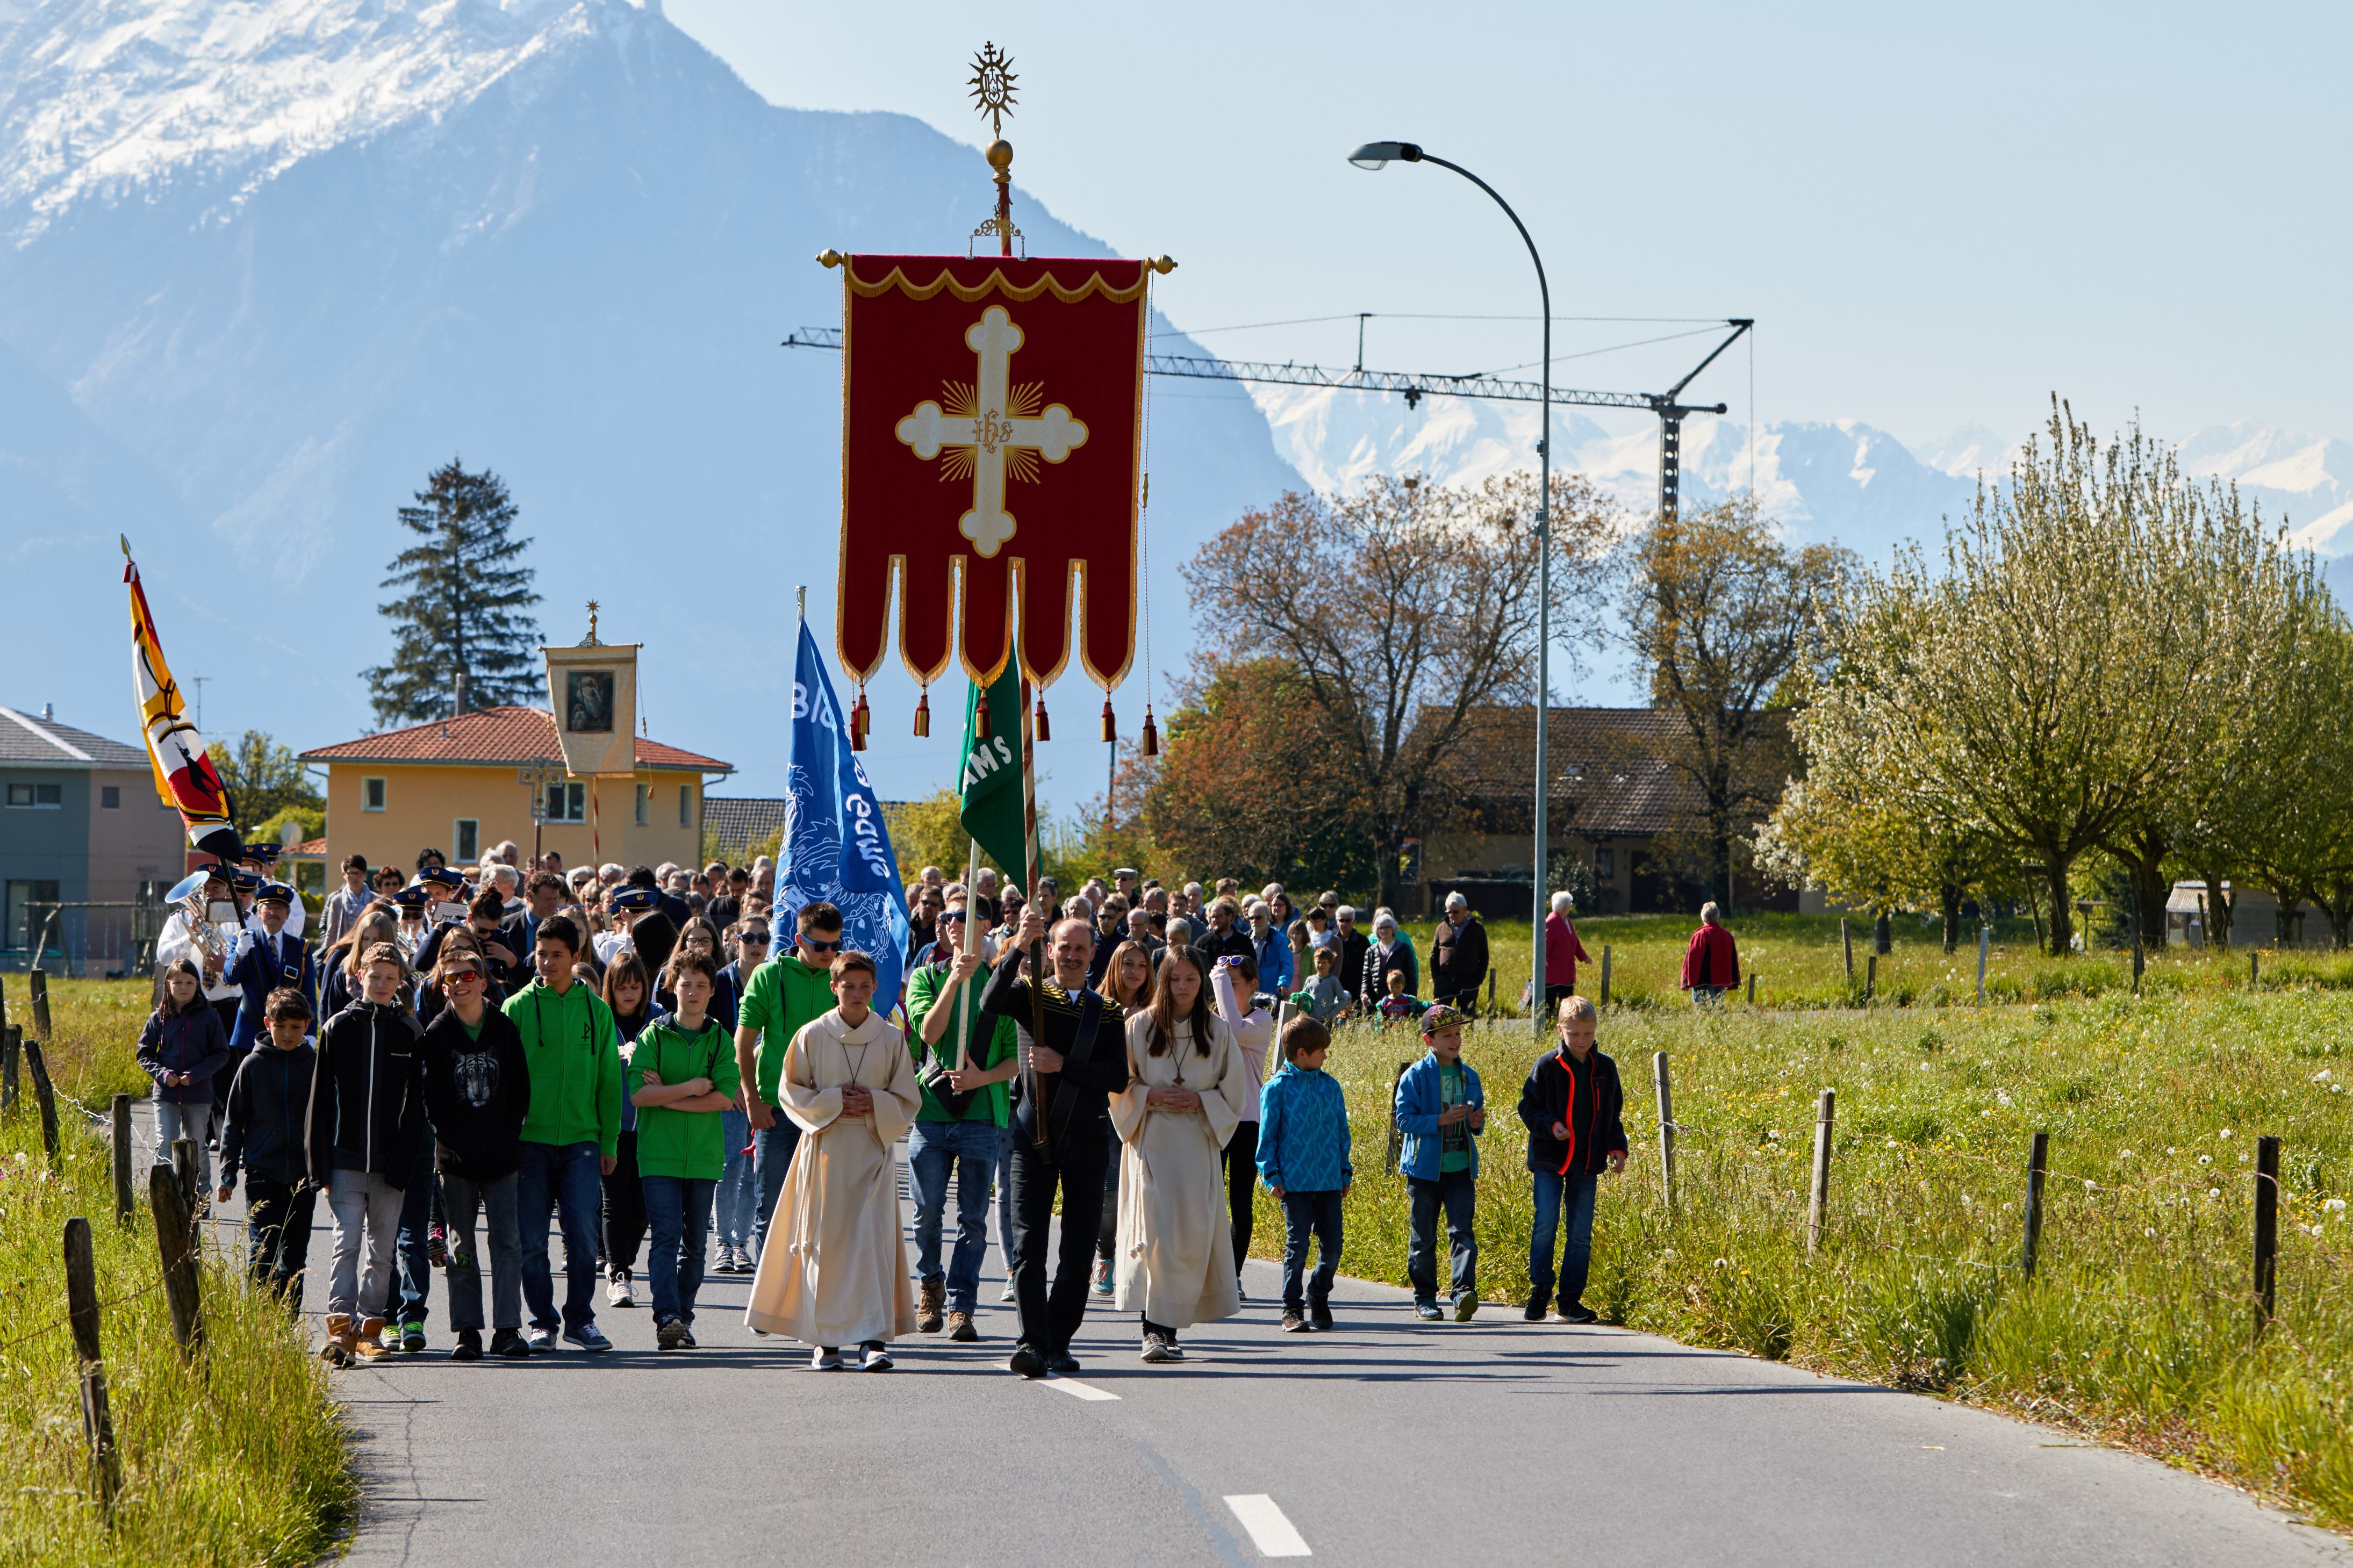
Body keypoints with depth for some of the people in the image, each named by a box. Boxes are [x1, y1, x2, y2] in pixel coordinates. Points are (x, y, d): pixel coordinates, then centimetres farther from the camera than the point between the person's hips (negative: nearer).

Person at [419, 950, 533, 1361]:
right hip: (455, 1157, 0)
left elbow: (521, 1090, 4)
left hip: (501, 1155, 0)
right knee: (462, 1247, 3)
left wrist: (505, 1136, -7)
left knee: (506, 1240, -5)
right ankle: (467, 1330, 7)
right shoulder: (436, 1034, 2)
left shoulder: (505, 1030, 4)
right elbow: (432, 1097, -1)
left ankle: (507, 1328, -5)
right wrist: (454, 1142, -11)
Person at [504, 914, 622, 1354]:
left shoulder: (596, 1010, 8)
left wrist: (609, 1141, 7)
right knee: (532, 1239, 1)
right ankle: (542, 1322, 12)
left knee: (582, 1234, -8)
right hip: (531, 1139, 0)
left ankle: (581, 1318, 5)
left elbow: (609, 1081, 11)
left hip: (581, 1140, 1)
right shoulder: (518, 1008, 3)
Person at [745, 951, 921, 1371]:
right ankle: (826, 1340, 9)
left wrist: (874, 1104, -12)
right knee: (826, 1242, 0)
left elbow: (908, 1101, 7)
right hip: (826, 1151, 0)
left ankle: (874, 1337, -12)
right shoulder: (811, 1036, 2)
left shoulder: (891, 1040, 5)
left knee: (874, 1241, -10)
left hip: (873, 1152, 0)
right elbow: (791, 1092, 3)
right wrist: (834, 1102, -11)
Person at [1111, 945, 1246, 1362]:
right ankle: (1154, 1329, -18)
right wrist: (1151, 1096, -11)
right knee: (1154, 1230, -15)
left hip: (1197, 1144, 2)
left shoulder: (1218, 1032, 6)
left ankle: (1170, 1324, 9)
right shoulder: (1139, 1027, 2)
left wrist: (1199, 1101, -7)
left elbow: (1232, 1091, 10)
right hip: (1150, 1138, -2)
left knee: (1192, 1236, -4)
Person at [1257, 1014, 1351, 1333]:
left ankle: (1319, 1297, 23)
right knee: (1297, 1244, -6)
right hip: (1294, 1183, -4)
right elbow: (1267, 1136, 0)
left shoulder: (1330, 1086, 10)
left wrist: (1346, 1172, 16)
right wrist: (1272, 1176, -6)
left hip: (1329, 1182, 4)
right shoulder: (1277, 1088, -3)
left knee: (1332, 1245, 3)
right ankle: (1292, 1309, 3)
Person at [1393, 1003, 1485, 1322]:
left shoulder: (1469, 1076, 11)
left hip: (1461, 1167, 3)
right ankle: (1425, 1299, 14)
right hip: (1425, 1167, -3)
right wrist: (1441, 1120, -21)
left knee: (1462, 1230, -11)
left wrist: (1476, 1123, -3)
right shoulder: (1415, 1076, -4)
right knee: (1424, 1236, 4)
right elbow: (1405, 1120, -9)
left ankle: (1464, 1293, -20)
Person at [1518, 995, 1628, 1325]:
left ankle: (1571, 1299, 9)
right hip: (1550, 1160, -3)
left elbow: (1613, 1114, 16)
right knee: (1545, 1225, -12)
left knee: (1581, 1233, 3)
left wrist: (1617, 1148, 5)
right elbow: (1528, 1108, -1)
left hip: (1587, 1163, 3)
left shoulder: (1605, 1068, 6)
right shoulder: (1547, 1067, -5)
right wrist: (1550, 1126, -18)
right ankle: (1539, 1291, 0)